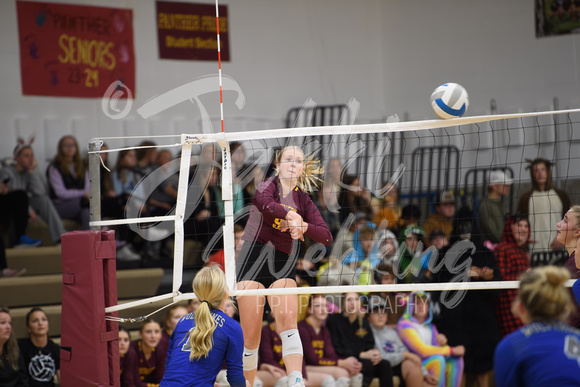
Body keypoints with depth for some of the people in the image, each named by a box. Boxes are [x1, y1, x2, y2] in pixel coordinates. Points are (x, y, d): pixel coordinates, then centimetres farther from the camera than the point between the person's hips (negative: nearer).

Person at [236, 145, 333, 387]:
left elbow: (326, 237, 4)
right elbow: (263, 202, -23)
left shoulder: (303, 200, 13)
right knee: (250, 338, -3)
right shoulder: (269, 186, 3)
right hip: (254, 257, -2)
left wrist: (303, 226, -13)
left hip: (283, 264, 2)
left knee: (288, 322, -20)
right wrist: (290, 215, -38)